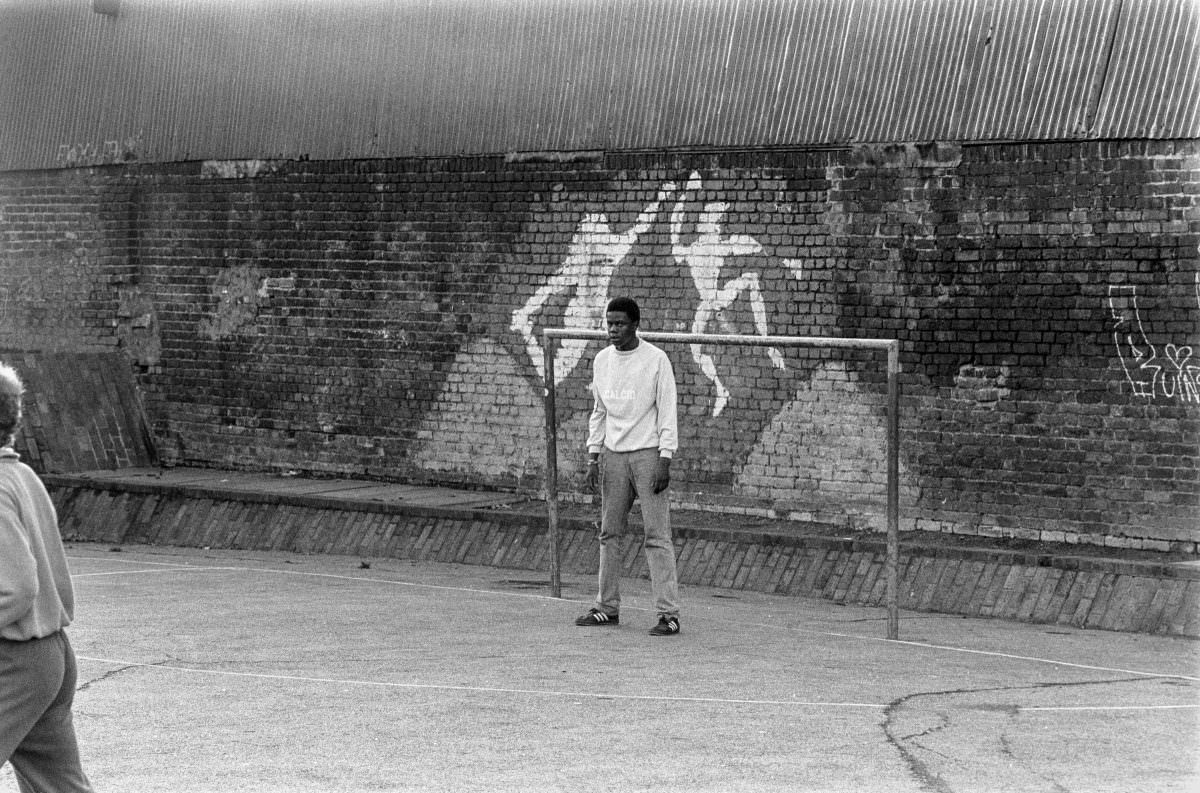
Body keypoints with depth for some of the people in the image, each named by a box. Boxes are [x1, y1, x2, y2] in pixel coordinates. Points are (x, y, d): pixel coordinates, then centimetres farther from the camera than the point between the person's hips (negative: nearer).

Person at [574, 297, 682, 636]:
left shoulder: (656, 360, -6)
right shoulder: (602, 360, 10)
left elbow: (667, 412, -6)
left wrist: (664, 460, -13)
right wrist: (593, 457, 10)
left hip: (648, 454, -5)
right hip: (613, 455, 5)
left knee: (657, 537, -8)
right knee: (609, 534, 8)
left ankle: (668, 613, -9)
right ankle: (608, 608, 17)